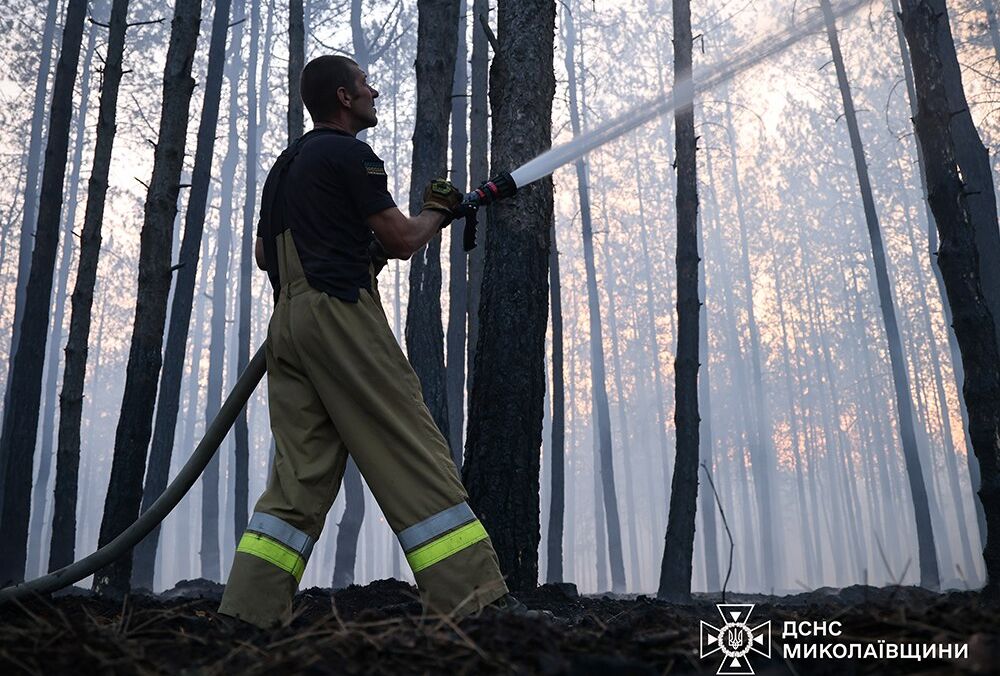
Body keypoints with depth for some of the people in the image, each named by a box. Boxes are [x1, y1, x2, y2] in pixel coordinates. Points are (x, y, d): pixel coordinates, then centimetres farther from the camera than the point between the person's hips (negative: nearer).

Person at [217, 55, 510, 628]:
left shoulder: (285, 166, 26)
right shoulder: (350, 154, -1)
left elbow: (265, 252, 30)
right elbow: (401, 240, -4)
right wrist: (438, 212, 15)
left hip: (288, 323, 9)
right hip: (341, 312, -9)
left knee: (300, 477, 6)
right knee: (415, 462, -10)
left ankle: (249, 611, 2)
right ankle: (475, 599, -9)